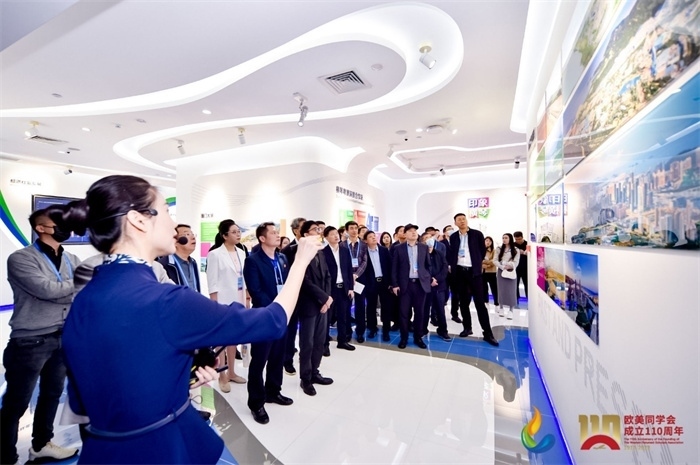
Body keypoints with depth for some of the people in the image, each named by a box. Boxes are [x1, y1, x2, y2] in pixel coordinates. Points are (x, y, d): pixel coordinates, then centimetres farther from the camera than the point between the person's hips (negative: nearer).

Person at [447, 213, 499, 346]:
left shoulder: (477, 234, 0)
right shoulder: (453, 237, 6)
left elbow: (483, 250, 8)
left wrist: (477, 263, 8)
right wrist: (451, 265, 2)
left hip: (474, 271, -2)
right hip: (459, 272, 3)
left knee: (480, 302, -3)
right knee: (463, 301, 10)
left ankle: (488, 333, 4)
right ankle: (467, 328, 23)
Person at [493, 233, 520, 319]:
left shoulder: (516, 250, 4)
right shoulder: (499, 249, 7)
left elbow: (516, 262, -2)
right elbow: (495, 260, 0)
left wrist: (510, 266, -20)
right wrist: (502, 267, -13)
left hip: (511, 272, -1)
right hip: (501, 271, 1)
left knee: (511, 290, -3)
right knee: (501, 289, 4)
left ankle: (510, 310, 0)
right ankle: (501, 308, 15)